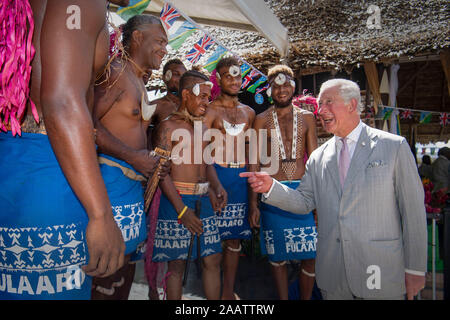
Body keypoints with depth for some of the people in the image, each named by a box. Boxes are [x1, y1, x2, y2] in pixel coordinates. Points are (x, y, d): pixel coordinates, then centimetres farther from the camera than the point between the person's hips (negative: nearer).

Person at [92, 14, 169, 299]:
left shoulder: (140, 83, 22)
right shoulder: (116, 71, -8)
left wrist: (152, 163, 12)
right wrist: (134, 156, -19)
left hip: (135, 183, 10)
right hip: (112, 177, -9)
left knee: (128, 262, 14)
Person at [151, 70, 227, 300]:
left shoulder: (202, 127, 16)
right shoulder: (168, 126, -6)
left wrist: (216, 186, 3)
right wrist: (182, 210, -17)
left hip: (204, 200, 7)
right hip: (177, 200, -6)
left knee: (213, 259, 9)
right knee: (177, 264, 4)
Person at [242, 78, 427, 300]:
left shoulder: (394, 146, -3)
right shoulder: (318, 157, 7)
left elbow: (413, 209, -4)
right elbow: (304, 202, 8)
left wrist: (415, 268, -4)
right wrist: (271, 187, -9)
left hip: (381, 271, -3)